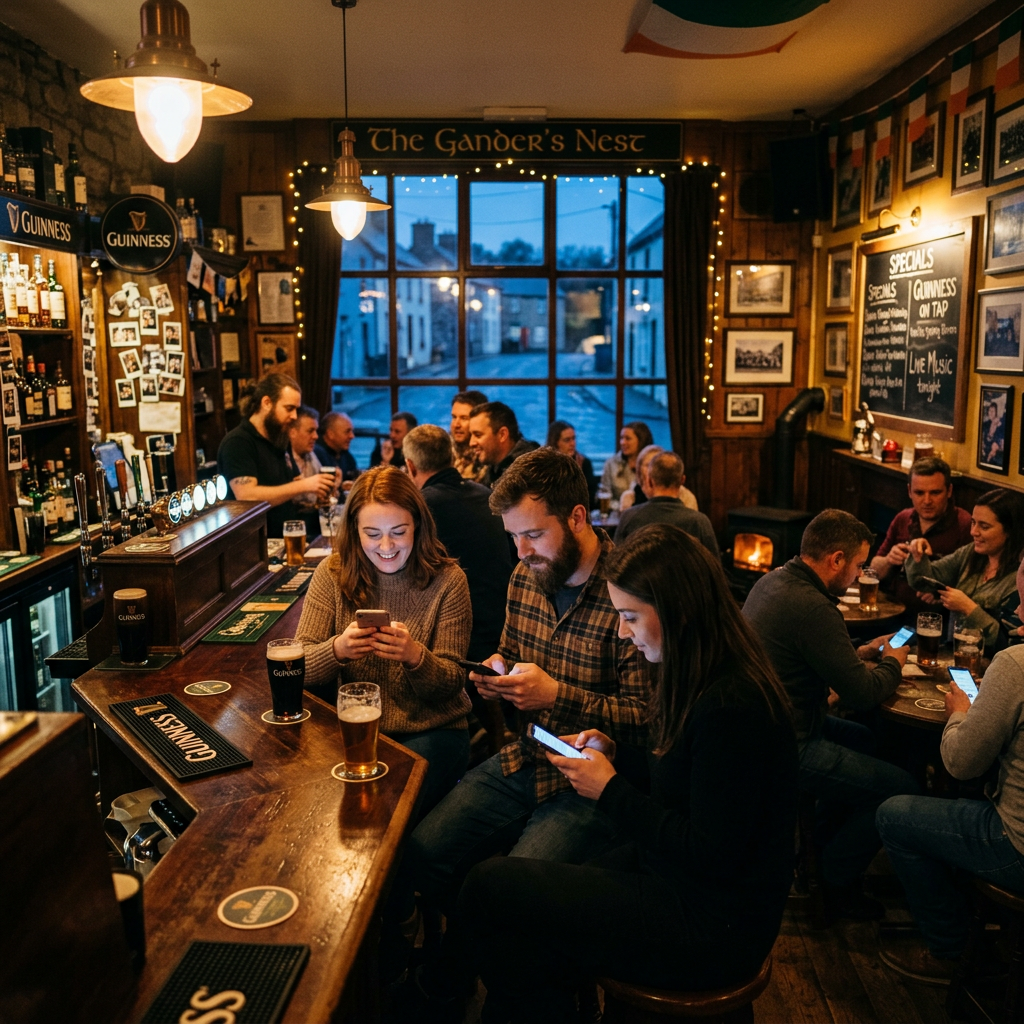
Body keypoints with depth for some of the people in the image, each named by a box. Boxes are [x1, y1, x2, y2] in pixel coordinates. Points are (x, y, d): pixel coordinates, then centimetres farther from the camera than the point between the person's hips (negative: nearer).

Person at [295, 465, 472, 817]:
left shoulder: (447, 580, -8)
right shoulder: (333, 573, -2)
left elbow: (451, 685, -7)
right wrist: (337, 649, -30)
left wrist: (415, 656, -30)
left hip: (431, 731, -2)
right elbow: (298, 666, -7)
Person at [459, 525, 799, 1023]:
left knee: (491, 889, -11)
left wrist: (610, 789, -16)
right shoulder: (695, 681, 4)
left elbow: (711, 856, -23)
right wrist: (612, 754, 0)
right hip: (663, 870, 9)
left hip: (713, 928, -9)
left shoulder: (733, 707, -26)